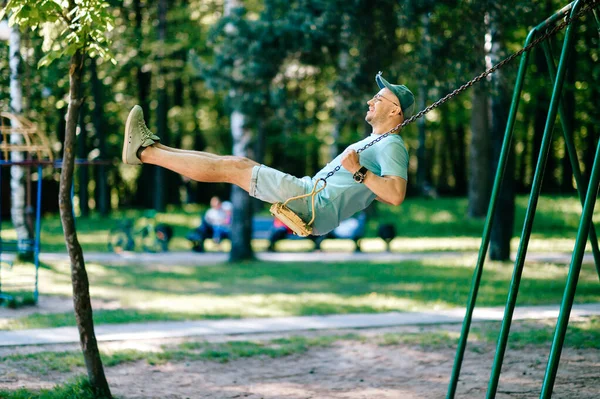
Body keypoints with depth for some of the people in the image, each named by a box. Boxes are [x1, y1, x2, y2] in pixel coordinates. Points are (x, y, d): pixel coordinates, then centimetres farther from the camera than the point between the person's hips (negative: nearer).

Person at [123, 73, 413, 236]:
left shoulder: (392, 147, -11)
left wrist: (359, 172, -30)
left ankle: (144, 152, -4)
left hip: (316, 208, -10)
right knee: (237, 163, 10)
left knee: (233, 167, -10)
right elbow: (382, 193, 29)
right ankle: (152, 147, 15)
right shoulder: (376, 142, 20)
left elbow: (396, 196, -28)